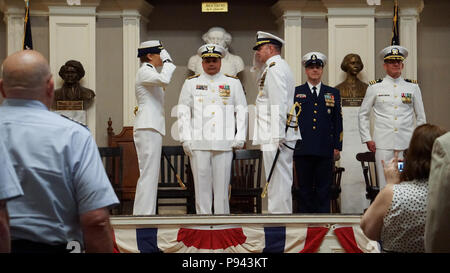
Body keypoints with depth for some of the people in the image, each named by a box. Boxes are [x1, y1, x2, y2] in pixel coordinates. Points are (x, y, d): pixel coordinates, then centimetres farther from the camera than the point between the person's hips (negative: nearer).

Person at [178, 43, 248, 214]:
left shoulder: (233, 83, 11)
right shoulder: (191, 83, 10)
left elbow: (242, 111, 9)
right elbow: (183, 112, 7)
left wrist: (240, 137, -1)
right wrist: (185, 139, -2)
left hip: (224, 143, 0)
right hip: (198, 144, 0)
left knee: (222, 185, -1)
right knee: (202, 185, 0)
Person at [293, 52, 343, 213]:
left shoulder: (333, 93, 13)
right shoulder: (295, 92, 10)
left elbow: (338, 122, 11)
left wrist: (337, 147, 5)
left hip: (325, 151, 1)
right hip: (302, 150, -1)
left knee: (324, 190, 2)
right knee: (304, 190, 3)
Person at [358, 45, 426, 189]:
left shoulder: (413, 87, 9)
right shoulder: (375, 87, 5)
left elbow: (421, 116, 13)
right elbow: (363, 114, 11)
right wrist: (367, 139, 4)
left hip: (407, 144, 1)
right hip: (383, 144, -1)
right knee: (385, 186, -3)